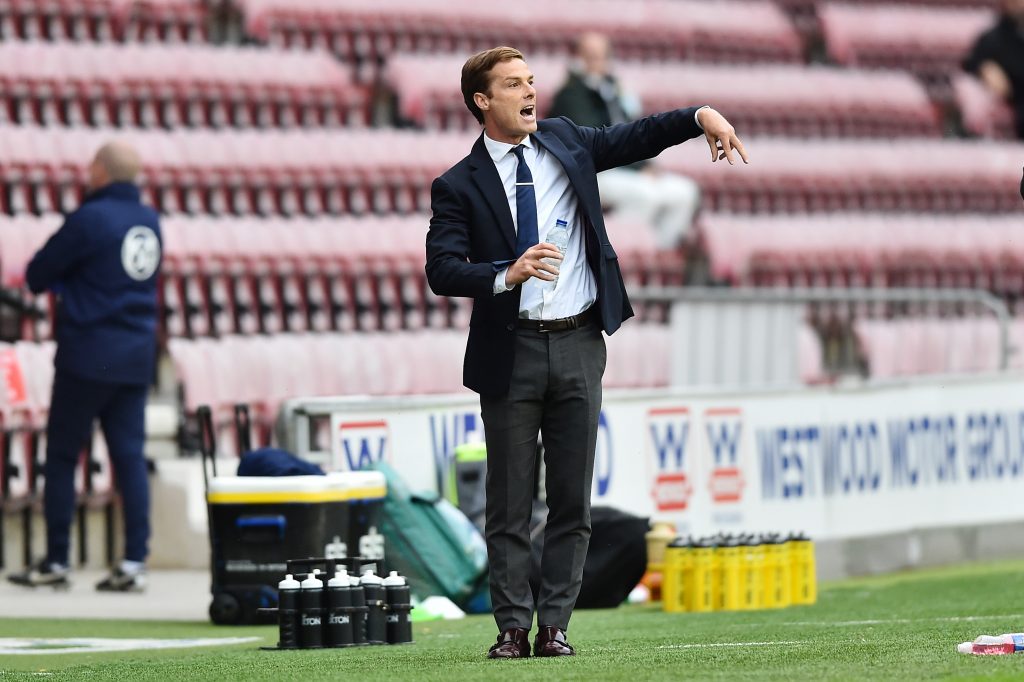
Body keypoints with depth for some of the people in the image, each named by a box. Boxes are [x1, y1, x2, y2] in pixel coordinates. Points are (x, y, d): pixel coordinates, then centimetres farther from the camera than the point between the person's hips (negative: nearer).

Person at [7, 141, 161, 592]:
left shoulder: (91, 218, -13)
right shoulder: (150, 221, 8)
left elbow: (37, 275, -6)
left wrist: (49, 280, 16)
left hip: (88, 355, -6)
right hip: (137, 359, 6)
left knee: (61, 456, 3)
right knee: (130, 456, 4)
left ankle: (55, 562, 3)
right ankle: (134, 563, -2)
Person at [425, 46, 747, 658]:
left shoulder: (566, 142, 10)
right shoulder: (459, 187, -3)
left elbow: (636, 138, 10)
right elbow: (441, 270, -12)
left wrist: (702, 116, -6)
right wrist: (508, 274, -28)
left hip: (578, 344, 3)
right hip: (512, 350, -3)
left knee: (572, 498, 4)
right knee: (510, 502, 2)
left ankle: (555, 625, 9)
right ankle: (513, 627, 8)